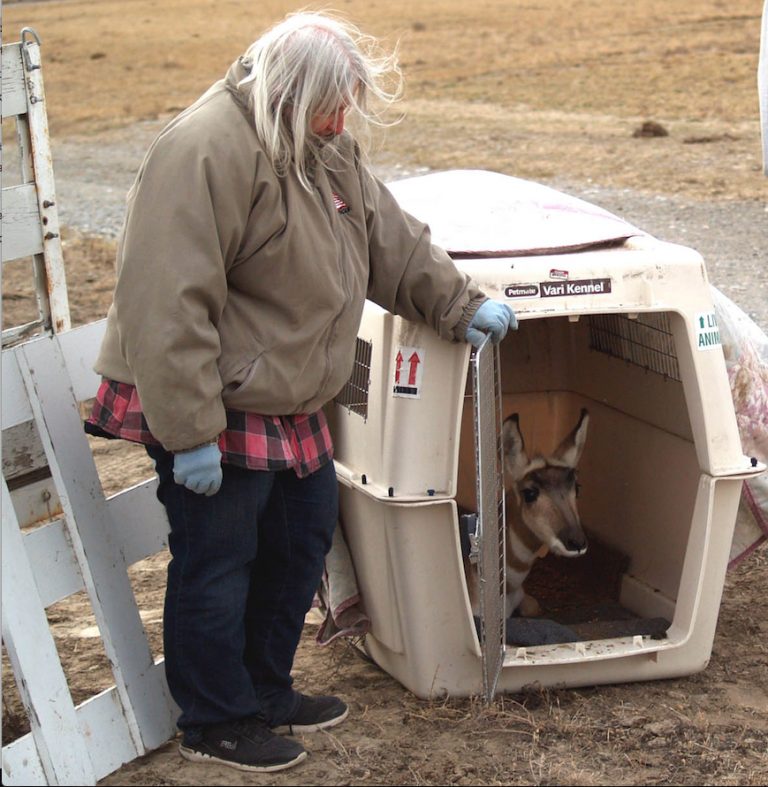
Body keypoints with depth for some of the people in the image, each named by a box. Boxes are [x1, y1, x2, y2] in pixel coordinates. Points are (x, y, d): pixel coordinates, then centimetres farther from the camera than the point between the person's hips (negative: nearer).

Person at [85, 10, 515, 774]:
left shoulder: (325, 148, 6)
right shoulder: (205, 152, -25)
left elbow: (389, 238, 19)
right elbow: (168, 306, -28)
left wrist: (459, 304, 12)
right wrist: (190, 433, -28)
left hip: (289, 406, 10)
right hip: (215, 409, -10)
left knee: (301, 540, 19)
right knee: (217, 565, 3)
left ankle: (265, 691, 36)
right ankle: (215, 723, 21)